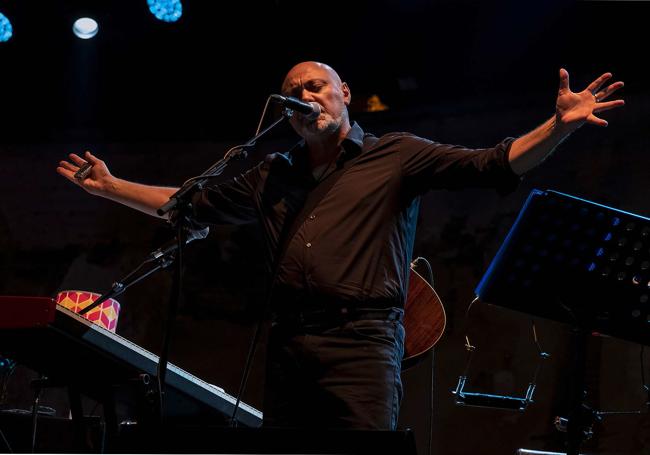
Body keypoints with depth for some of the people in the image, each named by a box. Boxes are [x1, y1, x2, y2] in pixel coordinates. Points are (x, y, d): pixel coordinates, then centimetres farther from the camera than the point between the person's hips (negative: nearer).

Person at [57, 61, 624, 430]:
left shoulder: (396, 155, 7)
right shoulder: (274, 175, 21)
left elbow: (493, 165, -3)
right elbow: (193, 204, 27)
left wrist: (558, 126, -17)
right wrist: (111, 186, 26)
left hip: (361, 341, -5)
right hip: (288, 345, 5)